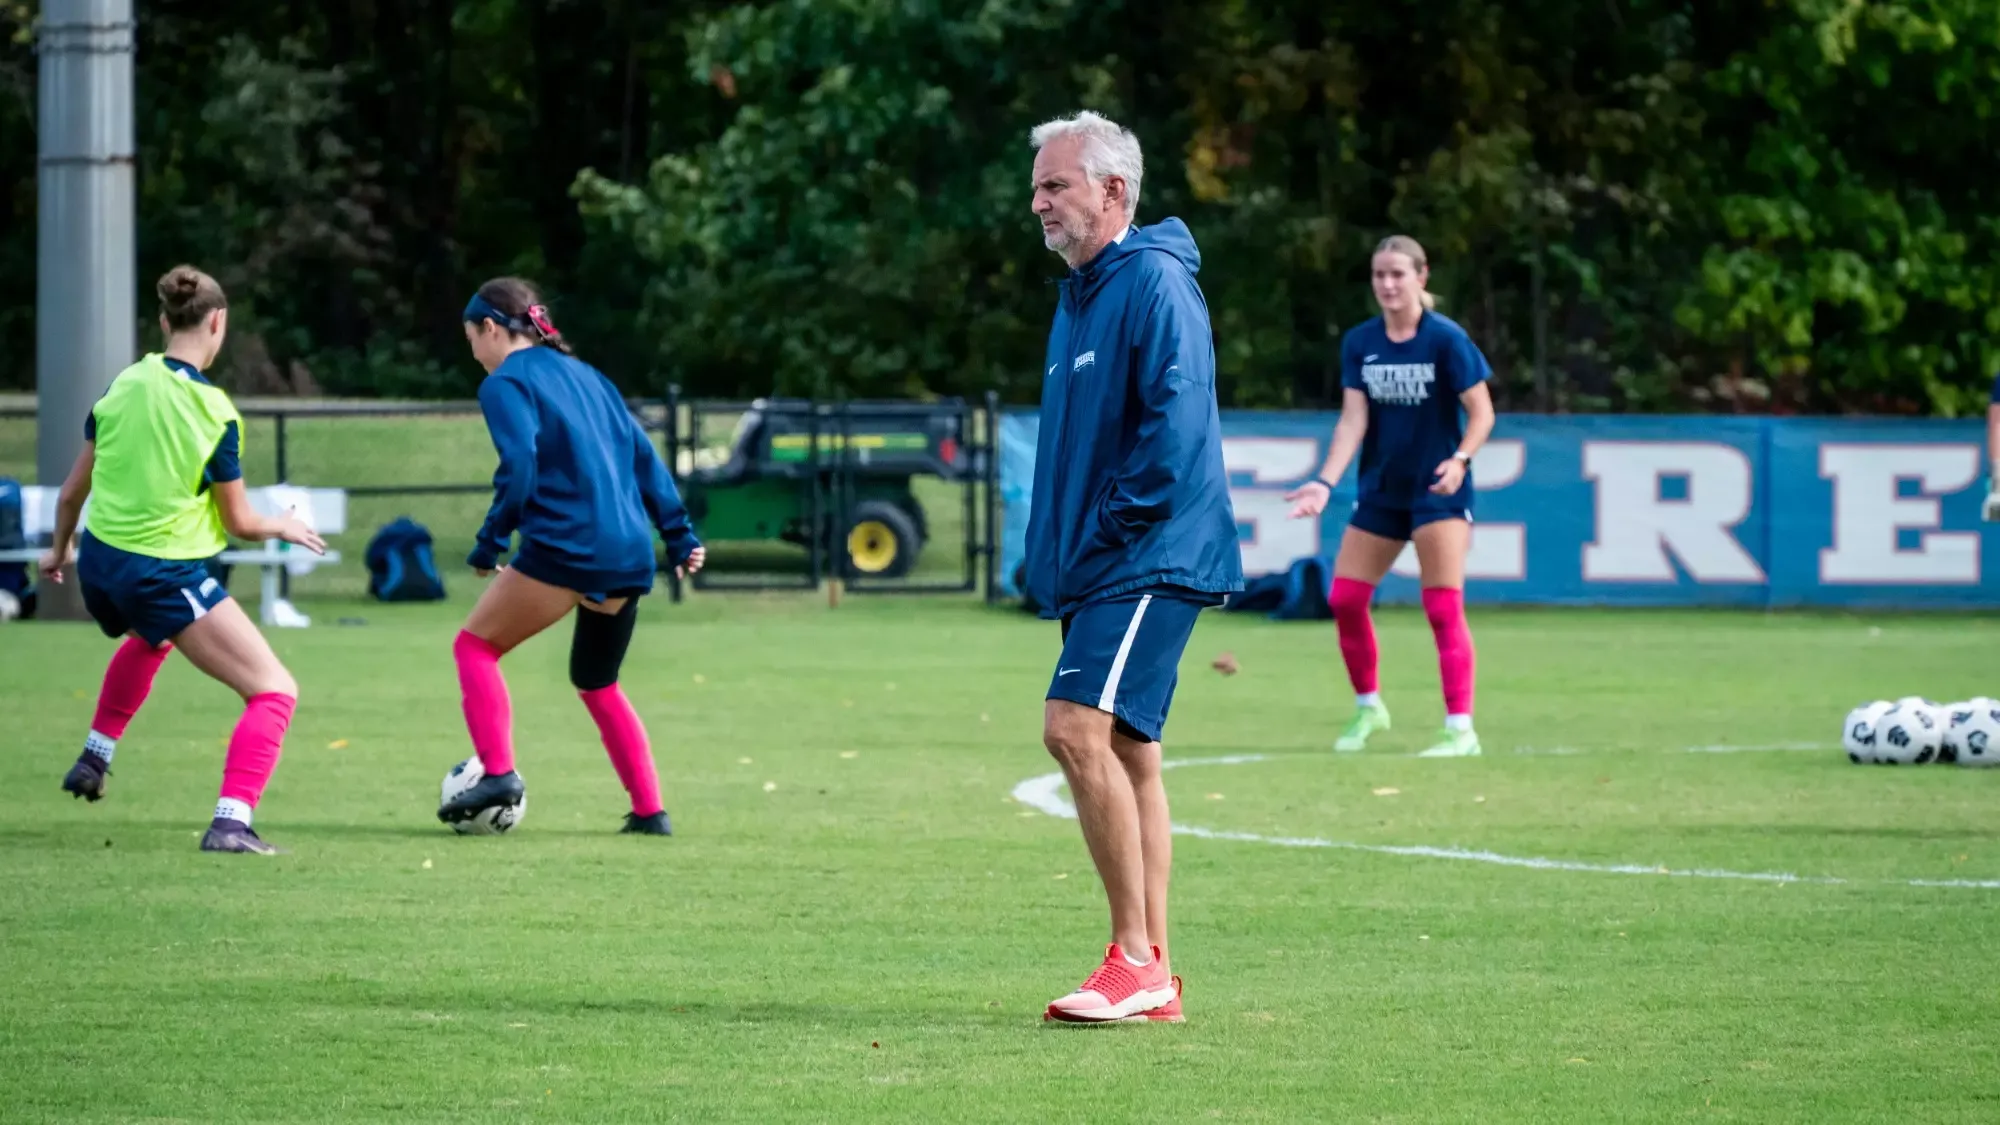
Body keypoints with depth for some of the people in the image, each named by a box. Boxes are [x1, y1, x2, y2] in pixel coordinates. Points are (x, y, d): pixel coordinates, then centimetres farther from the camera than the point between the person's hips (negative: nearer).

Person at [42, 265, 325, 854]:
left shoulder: (124, 385, -1)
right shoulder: (215, 413, -16)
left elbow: (72, 490, 8)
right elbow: (240, 523, -8)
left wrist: (60, 548, 26)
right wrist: (286, 527, 13)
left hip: (98, 565, 7)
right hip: (164, 578, -7)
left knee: (149, 638, 42)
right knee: (275, 690, -2)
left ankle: (94, 757, 45)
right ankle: (230, 821, -19)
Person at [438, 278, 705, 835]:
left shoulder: (506, 384, -1)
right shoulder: (585, 375, 21)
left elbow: (519, 471, -14)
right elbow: (643, 455, 17)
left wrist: (489, 545, -8)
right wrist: (680, 536, 16)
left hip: (565, 549, -7)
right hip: (630, 558, 7)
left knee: (475, 646, 10)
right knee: (598, 684, 23)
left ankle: (498, 773, -6)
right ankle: (649, 810, 15)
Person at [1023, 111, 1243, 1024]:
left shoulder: (1154, 283, -11)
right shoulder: (1078, 297, 19)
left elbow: (1174, 419, -21)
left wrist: (1117, 525, -18)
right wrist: (1054, 553, 14)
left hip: (1149, 562, -10)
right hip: (1096, 569, 10)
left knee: (1078, 727, -20)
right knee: (1128, 753, 10)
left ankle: (1135, 956, -15)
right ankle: (1151, 974, 13)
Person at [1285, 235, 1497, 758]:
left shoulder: (1445, 339, -12)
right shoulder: (1360, 343, 0)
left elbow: (1481, 412, -10)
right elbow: (1353, 419, -4)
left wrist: (1459, 459, -27)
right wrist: (1326, 482, -17)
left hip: (1438, 490, -5)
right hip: (1380, 489, 5)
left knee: (1443, 607, -11)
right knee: (1344, 598, 4)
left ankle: (1461, 729, -8)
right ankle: (1368, 709, 25)